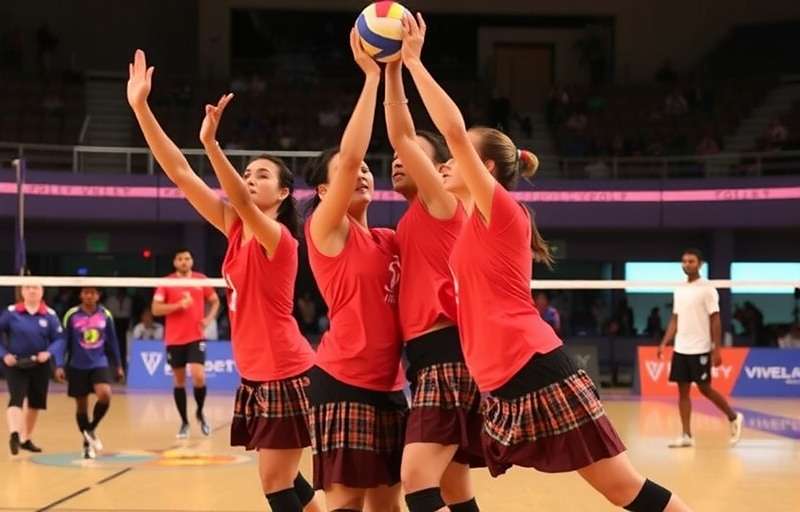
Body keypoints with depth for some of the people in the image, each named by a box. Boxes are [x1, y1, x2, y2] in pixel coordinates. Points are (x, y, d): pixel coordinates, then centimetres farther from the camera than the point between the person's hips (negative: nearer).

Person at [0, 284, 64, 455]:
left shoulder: (50, 315, -3)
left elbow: (59, 339, -3)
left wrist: (48, 353, -21)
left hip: (40, 365, 3)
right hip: (15, 364, -3)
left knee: (36, 403, 13)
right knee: (16, 399, -20)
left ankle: (26, 439, 31)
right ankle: (14, 434, -36)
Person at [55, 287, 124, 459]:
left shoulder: (105, 315, 1)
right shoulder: (71, 316, -5)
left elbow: (112, 342, 10)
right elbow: (64, 342, -2)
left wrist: (118, 365, 14)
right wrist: (60, 365, -10)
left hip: (99, 364, 1)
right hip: (77, 367, 0)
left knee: (105, 394, -24)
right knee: (81, 406, 6)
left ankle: (91, 429, 0)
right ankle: (87, 442, 24)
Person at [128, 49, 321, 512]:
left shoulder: (279, 238, -14)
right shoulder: (235, 229, 5)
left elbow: (242, 203, -35)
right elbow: (181, 173, 0)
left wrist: (211, 142, -48)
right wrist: (141, 107, -6)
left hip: (286, 376, -8)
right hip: (257, 375, 8)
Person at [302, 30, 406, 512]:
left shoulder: (389, 240, 14)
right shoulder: (326, 229, -4)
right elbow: (350, 154, -16)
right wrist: (371, 75, -15)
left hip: (389, 385, 7)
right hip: (343, 383, -7)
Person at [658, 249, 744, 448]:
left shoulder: (707, 289, -8)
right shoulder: (679, 291, 11)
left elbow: (715, 321, -9)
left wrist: (716, 349, -15)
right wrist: (664, 343, 7)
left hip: (700, 349, -6)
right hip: (680, 349, 6)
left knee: (705, 388, -2)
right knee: (683, 390, 2)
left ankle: (734, 418, 19)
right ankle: (686, 436, 4)